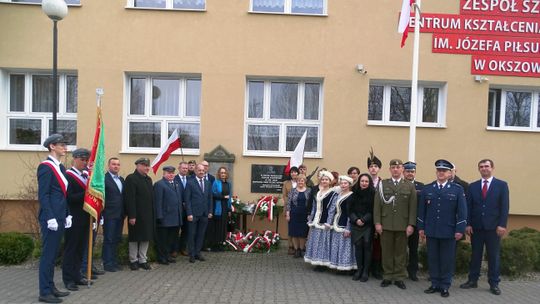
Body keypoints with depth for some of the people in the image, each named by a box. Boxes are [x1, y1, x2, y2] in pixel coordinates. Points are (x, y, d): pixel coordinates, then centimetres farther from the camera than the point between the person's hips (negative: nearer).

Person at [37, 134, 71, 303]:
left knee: (53, 254, 15)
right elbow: (43, 195, -16)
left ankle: (51, 287, 24)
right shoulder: (45, 166, -11)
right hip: (51, 218, -9)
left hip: (60, 217, 9)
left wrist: (67, 215, 14)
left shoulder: (61, 167, 15)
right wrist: (50, 218, -20)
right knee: (48, 254, -2)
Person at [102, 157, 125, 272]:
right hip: (109, 214, -7)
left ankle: (114, 261, 23)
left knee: (117, 239, 13)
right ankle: (108, 264, 9)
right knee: (109, 240, 1)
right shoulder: (103, 178, -9)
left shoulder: (121, 179, 14)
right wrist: (101, 213, -16)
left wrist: (124, 212, 9)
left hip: (120, 215, 7)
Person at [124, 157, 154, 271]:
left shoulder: (148, 179, 13)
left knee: (146, 237, 11)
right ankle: (133, 260, 19)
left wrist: (152, 214, 9)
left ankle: (142, 260, 22)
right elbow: (130, 199, -17)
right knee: (134, 238, 6)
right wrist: (132, 216, -20)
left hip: (148, 215, 7)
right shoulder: (131, 178, -11)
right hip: (136, 215, -7)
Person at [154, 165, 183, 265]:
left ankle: (167, 256, 28)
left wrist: (180, 214, 12)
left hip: (175, 218, 8)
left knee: (172, 238, 15)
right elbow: (158, 202, -15)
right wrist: (159, 216, -19)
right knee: (162, 239, 4)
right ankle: (161, 258, 16)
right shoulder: (159, 184, -10)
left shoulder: (177, 184, 15)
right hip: (164, 218, -8)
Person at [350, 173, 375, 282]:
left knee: (367, 246, -2)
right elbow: (350, 209, 5)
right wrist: (356, 219, -8)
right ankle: (359, 269, 13)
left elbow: (373, 210, -5)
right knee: (358, 245, 1)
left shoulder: (373, 193, -2)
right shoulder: (354, 193, 5)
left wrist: (364, 220, -12)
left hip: (368, 224, -2)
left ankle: (365, 272, 8)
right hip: (355, 224, 2)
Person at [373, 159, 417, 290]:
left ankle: (399, 277, 16)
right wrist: (377, 223, -4)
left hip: (402, 225, 0)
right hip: (386, 224, 0)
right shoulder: (382, 184, 6)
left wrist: (411, 224, -5)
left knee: (401, 252, 6)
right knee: (387, 251, 6)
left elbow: (412, 207, 2)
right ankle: (387, 276, 17)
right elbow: (377, 205, 3)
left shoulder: (410, 186, 6)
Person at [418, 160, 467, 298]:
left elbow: (462, 211, -3)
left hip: (449, 232, -2)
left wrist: (460, 230, -8)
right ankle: (435, 284, 20)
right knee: (433, 258, 8)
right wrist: (421, 227, 4)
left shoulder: (457, 189, 0)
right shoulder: (427, 189, 5)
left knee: (447, 259, 6)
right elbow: (421, 210, 8)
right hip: (431, 231, 2)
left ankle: (445, 286, 17)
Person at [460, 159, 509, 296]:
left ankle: (494, 284, 15)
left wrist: (502, 225, -11)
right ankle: (472, 280, 18)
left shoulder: (502, 185, 2)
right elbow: (468, 206, 5)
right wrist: (468, 224, -2)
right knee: (475, 254, 9)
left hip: (493, 227, -2)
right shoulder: (473, 186, 8)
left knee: (494, 256, 5)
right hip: (476, 227, 2)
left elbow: (504, 206, -3)